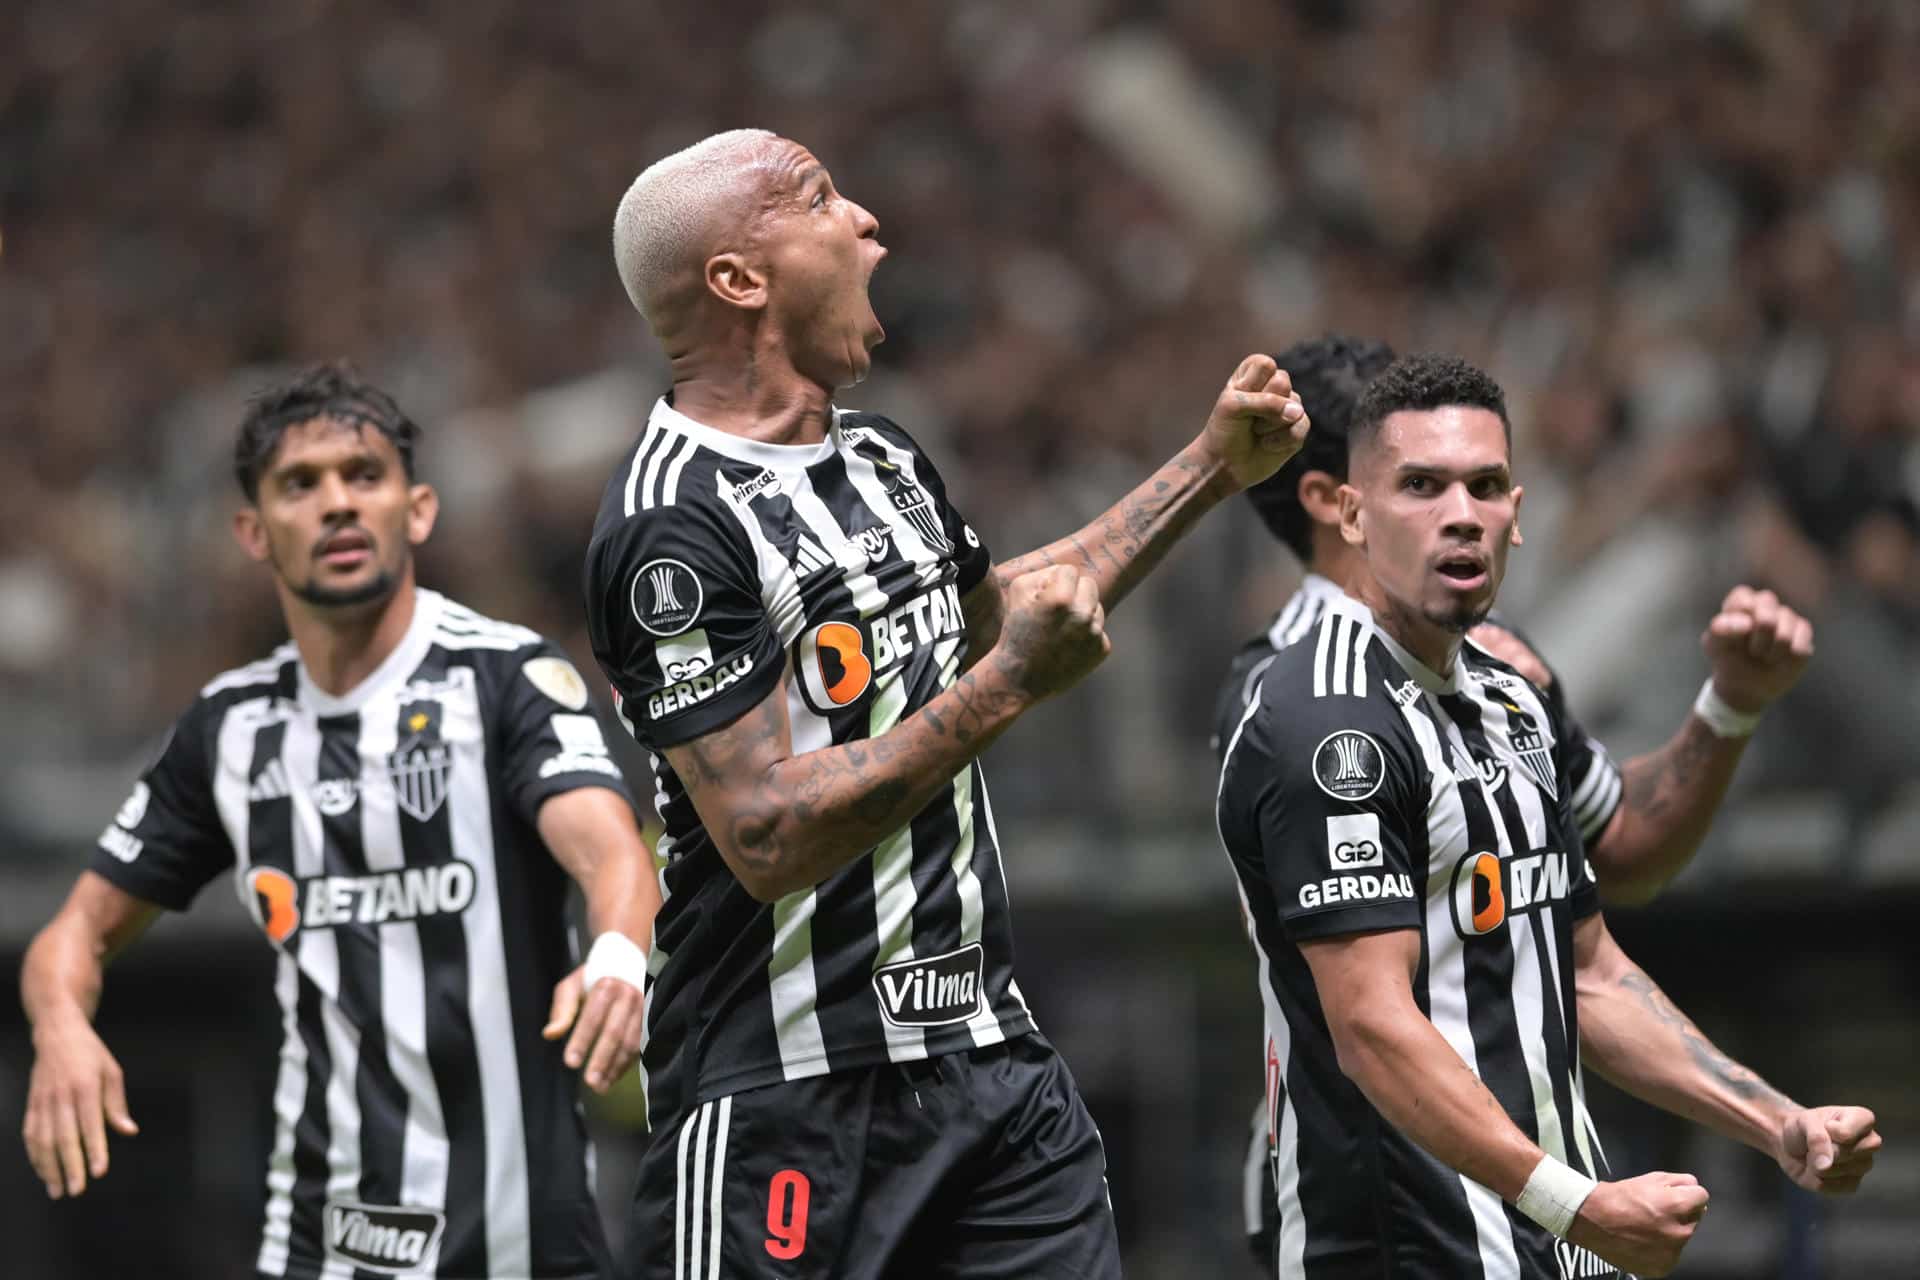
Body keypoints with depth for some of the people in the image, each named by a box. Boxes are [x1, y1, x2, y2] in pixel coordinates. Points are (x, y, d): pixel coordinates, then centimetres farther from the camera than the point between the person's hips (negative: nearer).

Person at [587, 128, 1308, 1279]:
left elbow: (993, 609, 35)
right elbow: (769, 838, -23)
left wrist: (1212, 470, 33)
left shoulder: (883, 459, 13)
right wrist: (1010, 684, -21)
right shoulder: (675, 525, -16)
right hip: (786, 1093, -8)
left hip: (983, 1046, 8)